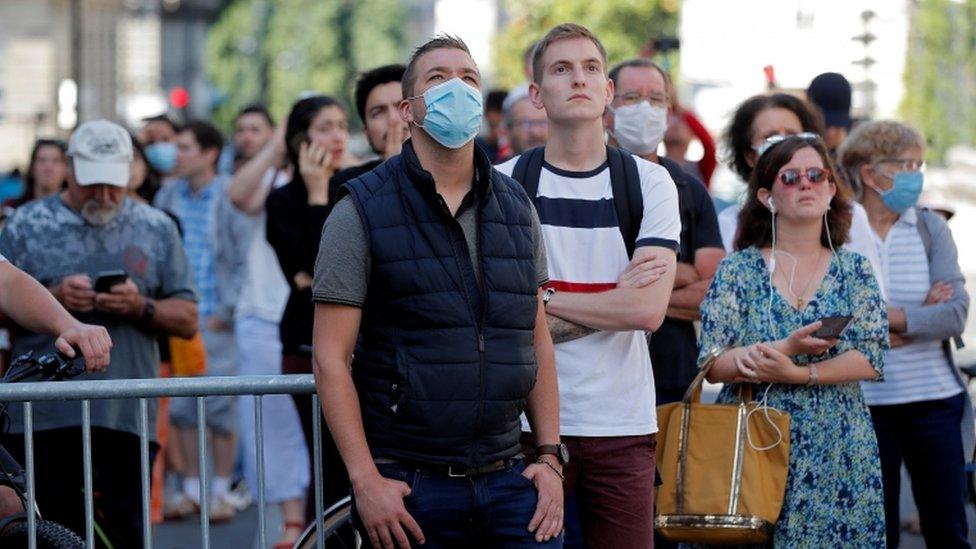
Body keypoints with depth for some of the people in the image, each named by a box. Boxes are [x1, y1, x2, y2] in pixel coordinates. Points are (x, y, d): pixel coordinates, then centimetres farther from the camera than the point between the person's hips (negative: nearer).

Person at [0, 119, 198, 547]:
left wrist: (140, 307, -9)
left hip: (128, 416, 1)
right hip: (41, 416, -1)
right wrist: (54, 298, -11)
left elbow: (187, 320, 10)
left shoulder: (157, 229, 12)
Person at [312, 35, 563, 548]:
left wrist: (550, 457, 5)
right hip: (407, 485, -3)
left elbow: (538, 343, 15)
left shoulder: (516, 207, 12)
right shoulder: (363, 210, -2)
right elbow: (331, 357, -6)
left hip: (506, 480, 4)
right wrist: (364, 479, -14)